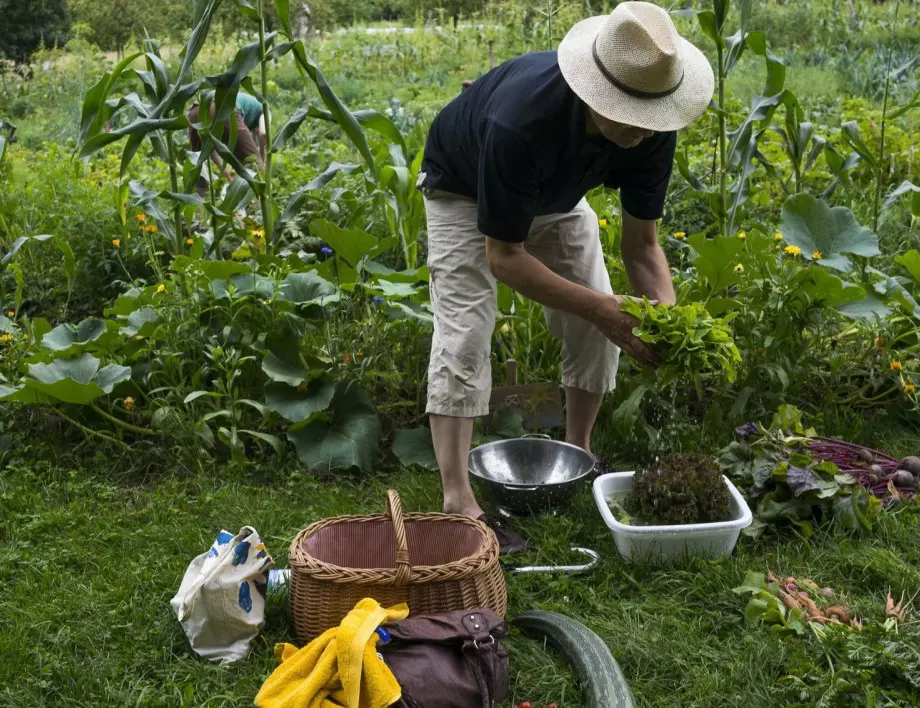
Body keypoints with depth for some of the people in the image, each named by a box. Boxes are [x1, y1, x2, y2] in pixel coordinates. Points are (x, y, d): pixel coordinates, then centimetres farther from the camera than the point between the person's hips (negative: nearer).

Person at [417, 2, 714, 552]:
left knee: (595, 329, -2)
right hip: (464, 191, -5)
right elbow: (503, 258, -35)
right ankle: (458, 502, -16)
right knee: (464, 335, -17)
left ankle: (579, 456, 19)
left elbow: (641, 243, -18)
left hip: (556, 194, 5)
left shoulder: (652, 129, -28)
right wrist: (600, 307, -43)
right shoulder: (520, 121, -45)